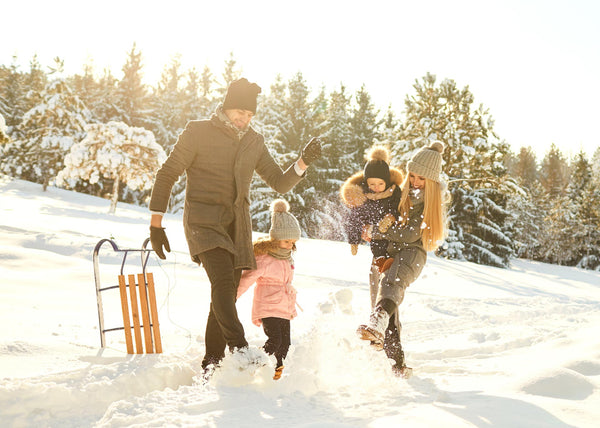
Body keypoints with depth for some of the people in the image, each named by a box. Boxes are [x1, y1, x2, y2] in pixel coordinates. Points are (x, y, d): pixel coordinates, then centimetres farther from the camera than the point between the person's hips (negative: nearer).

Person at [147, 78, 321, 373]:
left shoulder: (254, 142, 14)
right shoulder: (198, 132, -1)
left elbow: (279, 183, 15)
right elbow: (167, 174, 1)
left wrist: (303, 163, -4)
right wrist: (156, 223, -3)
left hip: (237, 227, 5)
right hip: (204, 221, -5)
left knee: (227, 294, 3)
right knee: (223, 281, -25)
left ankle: (211, 365, 12)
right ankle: (240, 348, -36)